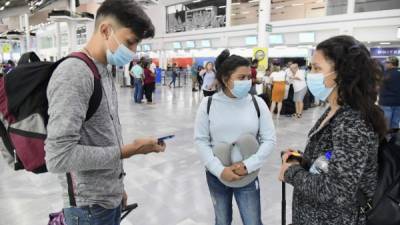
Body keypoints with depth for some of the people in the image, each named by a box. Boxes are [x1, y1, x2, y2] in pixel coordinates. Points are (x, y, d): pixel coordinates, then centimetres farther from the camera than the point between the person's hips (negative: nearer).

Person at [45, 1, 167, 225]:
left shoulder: (105, 73, 7)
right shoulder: (74, 73, -21)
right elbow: (58, 157, -27)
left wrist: (118, 187, 14)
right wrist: (126, 151, -20)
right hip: (90, 207, -8)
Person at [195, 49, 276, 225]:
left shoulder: (257, 103, -6)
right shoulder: (208, 104, -8)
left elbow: (269, 140, -5)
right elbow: (200, 140, -7)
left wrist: (248, 166, -16)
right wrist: (219, 170, -16)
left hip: (248, 175, 0)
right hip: (216, 175, 1)